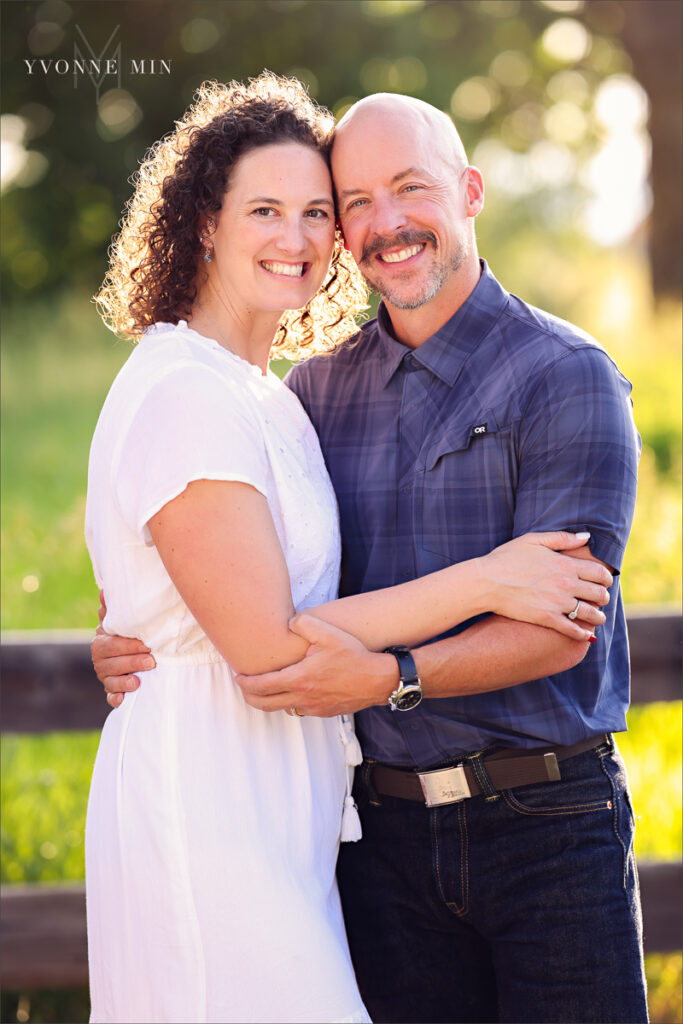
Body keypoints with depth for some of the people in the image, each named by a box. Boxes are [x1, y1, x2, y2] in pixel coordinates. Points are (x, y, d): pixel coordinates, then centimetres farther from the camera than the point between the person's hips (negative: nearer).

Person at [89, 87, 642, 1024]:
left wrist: (393, 676, -26)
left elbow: (558, 626, -13)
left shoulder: (567, 377, -5)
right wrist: (126, 638, -1)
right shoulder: (318, 393, 10)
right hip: (385, 832, 4)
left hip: (547, 820, -4)